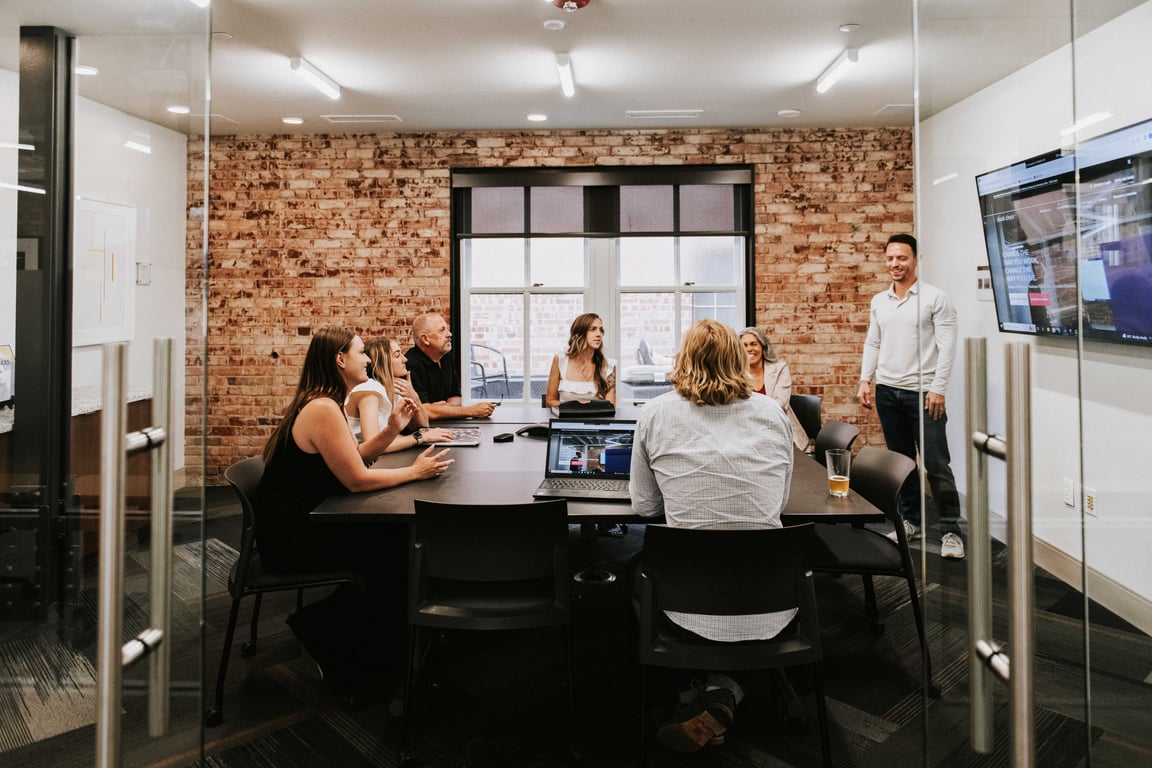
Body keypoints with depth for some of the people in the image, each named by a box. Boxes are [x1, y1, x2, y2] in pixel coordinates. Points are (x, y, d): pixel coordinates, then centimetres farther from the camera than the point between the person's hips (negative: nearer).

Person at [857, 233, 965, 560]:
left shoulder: (935, 298, -4)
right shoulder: (878, 301, 12)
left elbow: (946, 346, -8)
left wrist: (938, 388, -14)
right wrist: (865, 380, 5)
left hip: (923, 393, -5)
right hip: (887, 391, 5)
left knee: (936, 465, -4)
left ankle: (951, 531, 5)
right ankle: (911, 520, 24)